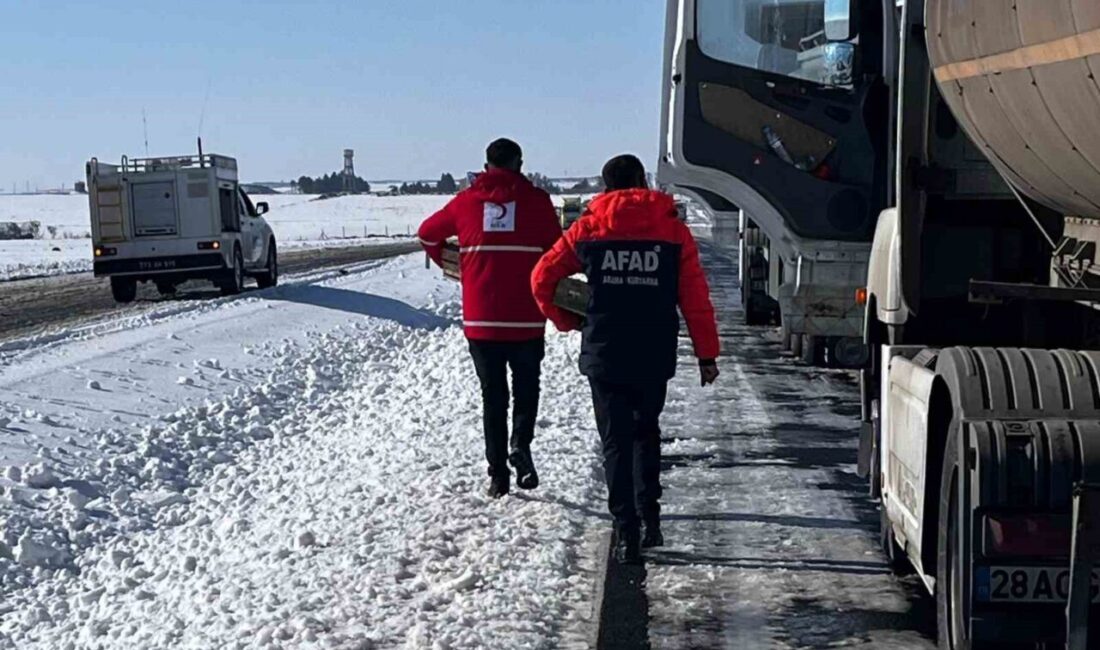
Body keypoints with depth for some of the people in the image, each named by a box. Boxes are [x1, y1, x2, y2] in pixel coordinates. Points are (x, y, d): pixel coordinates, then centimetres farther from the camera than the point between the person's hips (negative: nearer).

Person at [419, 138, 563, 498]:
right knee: (526, 387, 15)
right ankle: (520, 443, -10)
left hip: (480, 320, 1)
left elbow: (428, 232, 19)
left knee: (492, 395, 11)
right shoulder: (537, 200, 0)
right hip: (526, 319, -1)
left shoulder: (467, 201, 5)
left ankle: (498, 474, 9)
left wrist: (448, 264, 36)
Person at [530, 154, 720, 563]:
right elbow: (695, 298, -1)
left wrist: (567, 322, 18)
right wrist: (707, 354, 5)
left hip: (604, 355, -1)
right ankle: (649, 515, 12)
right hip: (655, 356, 1)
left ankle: (627, 532, -1)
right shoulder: (673, 229, 1)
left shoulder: (589, 228, 1)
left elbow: (542, 279, 5)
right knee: (646, 431, 21)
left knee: (616, 440, 6)